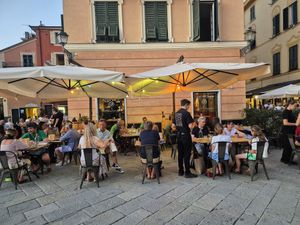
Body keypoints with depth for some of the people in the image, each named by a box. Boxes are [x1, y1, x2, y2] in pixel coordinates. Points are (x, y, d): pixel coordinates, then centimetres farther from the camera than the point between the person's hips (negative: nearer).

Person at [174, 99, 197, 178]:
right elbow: (190, 126, -20)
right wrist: (193, 124, 1)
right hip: (185, 135, -7)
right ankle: (187, 172, 5)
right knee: (187, 154, 0)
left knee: (180, 153, 13)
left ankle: (180, 171, 22)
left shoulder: (176, 113, 9)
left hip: (178, 135, 7)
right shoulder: (186, 113, -15)